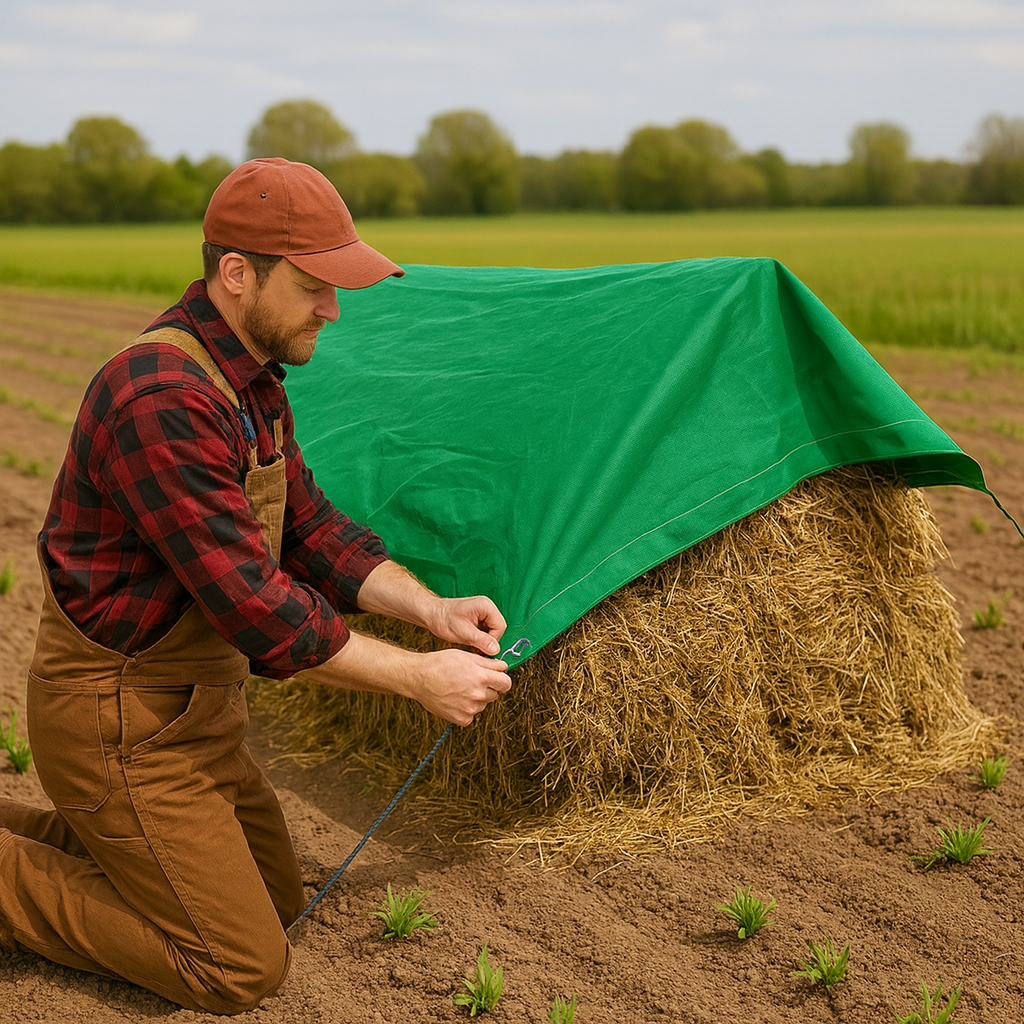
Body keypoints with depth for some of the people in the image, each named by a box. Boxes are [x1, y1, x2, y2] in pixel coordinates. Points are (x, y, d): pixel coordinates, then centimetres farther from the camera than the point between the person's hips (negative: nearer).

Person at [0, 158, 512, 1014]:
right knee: (243, 966, -4)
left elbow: (310, 530, 10)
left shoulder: (251, 381, 5)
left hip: (197, 704, 10)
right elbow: (254, 604, -29)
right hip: (121, 717, -10)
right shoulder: (164, 399, -28)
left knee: (280, 903, 20)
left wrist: (429, 607, -4)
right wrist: (418, 677, -22)